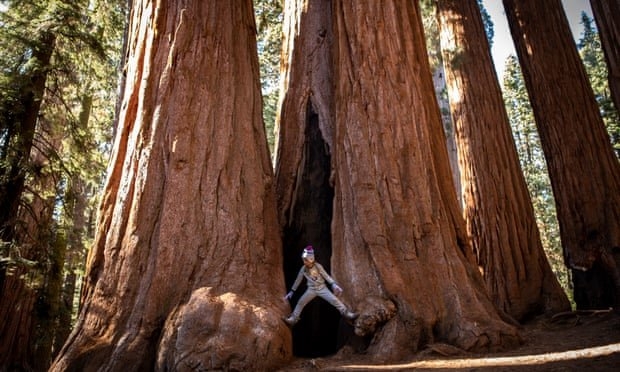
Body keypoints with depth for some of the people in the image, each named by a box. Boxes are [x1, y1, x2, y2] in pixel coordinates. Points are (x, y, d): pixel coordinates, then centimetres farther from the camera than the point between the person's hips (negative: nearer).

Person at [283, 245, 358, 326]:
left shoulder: (318, 266, -14)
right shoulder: (303, 269, -6)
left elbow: (326, 276, -10)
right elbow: (298, 280, 5)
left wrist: (334, 284, -23)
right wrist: (292, 291, 8)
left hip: (322, 288, -2)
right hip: (311, 290, 2)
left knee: (334, 300, -11)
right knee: (301, 302, -6)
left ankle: (347, 313, 0)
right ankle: (293, 319, 8)